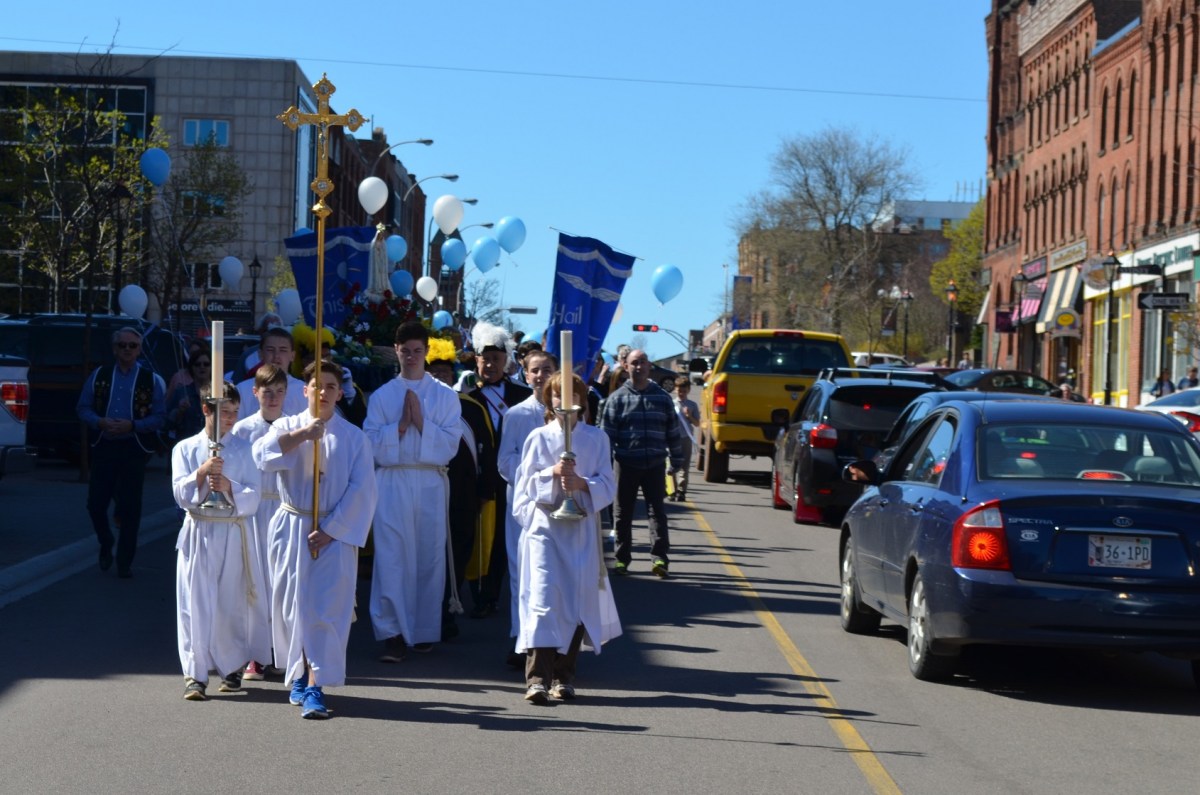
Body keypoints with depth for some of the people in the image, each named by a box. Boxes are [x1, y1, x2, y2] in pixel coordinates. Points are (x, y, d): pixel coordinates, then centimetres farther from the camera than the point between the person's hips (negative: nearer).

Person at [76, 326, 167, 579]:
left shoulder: (151, 380, 1)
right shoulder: (99, 375, 7)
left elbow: (160, 418, -2)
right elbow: (83, 408, 7)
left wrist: (132, 425, -16)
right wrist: (100, 422, -12)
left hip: (134, 450, -2)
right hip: (103, 447, 2)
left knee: (130, 507, 0)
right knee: (95, 503, 2)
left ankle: (125, 562, 12)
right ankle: (106, 545, 29)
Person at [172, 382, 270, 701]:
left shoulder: (244, 450, 5)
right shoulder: (185, 449, 5)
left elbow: (253, 498, -1)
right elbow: (180, 494, -3)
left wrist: (229, 487, -20)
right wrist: (202, 473, -19)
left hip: (234, 535, 0)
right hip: (198, 533, 0)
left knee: (231, 605, 5)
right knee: (195, 605, -4)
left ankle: (232, 667, 22)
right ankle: (195, 674, 0)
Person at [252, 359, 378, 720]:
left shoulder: (354, 438, 4)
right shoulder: (287, 426, 7)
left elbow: (361, 491, -2)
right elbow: (263, 455, -14)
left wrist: (330, 529, -9)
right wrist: (303, 433, -22)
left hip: (334, 534, -2)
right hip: (291, 529, 2)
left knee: (326, 609, -10)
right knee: (293, 606, 4)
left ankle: (314, 688, -14)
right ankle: (300, 675, 21)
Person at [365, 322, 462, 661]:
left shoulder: (446, 396, 8)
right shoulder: (381, 396, 10)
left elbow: (450, 445, 0)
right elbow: (371, 443, 3)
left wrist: (421, 423, -11)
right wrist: (400, 425, -9)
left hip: (431, 483, 0)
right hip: (392, 482, 0)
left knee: (430, 556, 3)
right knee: (391, 558, -8)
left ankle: (425, 630, 14)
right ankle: (392, 633, -8)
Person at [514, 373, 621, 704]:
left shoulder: (596, 438, 8)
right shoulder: (539, 437, 6)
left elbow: (608, 485, 4)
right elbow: (525, 484, 3)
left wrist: (581, 483, -14)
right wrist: (554, 472, -14)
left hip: (582, 528, 2)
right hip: (544, 525, -1)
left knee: (578, 599, 1)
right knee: (542, 596, -13)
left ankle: (564, 675, 13)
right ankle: (537, 676, -17)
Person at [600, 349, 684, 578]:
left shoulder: (662, 397, 8)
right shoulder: (617, 398, 2)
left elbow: (673, 430, 12)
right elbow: (607, 432, 0)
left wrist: (677, 459, 10)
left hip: (654, 464, 1)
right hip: (626, 464, -1)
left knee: (657, 511, -3)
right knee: (623, 513, 6)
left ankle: (659, 558, -4)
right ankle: (622, 558, 14)